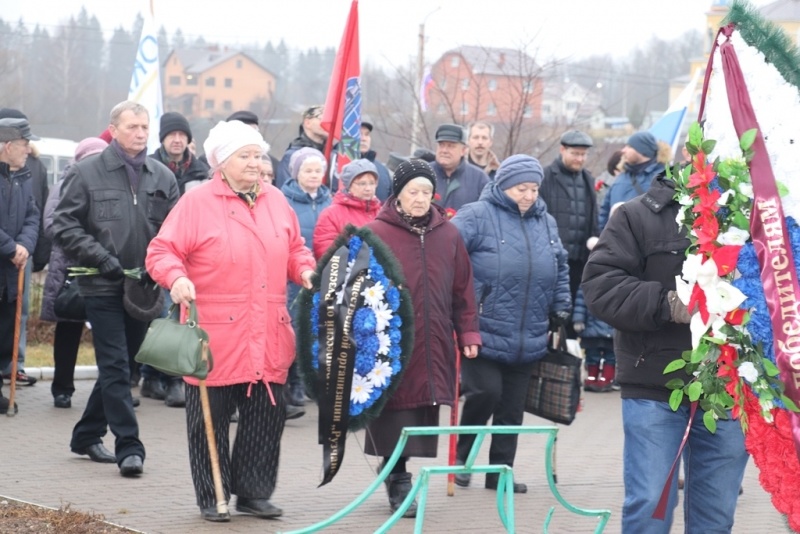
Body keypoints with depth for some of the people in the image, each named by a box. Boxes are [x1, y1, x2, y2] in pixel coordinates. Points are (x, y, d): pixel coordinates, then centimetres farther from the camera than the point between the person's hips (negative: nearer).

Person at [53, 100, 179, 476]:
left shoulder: (162, 177, 7)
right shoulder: (86, 173, -3)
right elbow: (64, 223, -4)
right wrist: (99, 257, -14)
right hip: (103, 287, -5)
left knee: (119, 366, 13)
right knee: (115, 368, -8)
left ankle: (86, 435, 27)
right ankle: (129, 447, -9)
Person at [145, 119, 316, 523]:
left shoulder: (275, 201, 12)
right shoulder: (197, 203, -4)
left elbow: (295, 249, 22)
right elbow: (162, 251, -6)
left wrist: (305, 269, 3)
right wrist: (176, 277, -24)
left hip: (268, 339, 5)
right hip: (216, 336, -5)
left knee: (267, 416, 7)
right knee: (211, 419, 3)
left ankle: (254, 493, 20)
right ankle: (212, 497, 14)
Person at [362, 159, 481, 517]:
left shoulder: (448, 235, 10)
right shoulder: (377, 233, -4)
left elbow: (463, 288, 14)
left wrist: (467, 332, 11)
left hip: (433, 347, 4)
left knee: (424, 414, 5)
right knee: (397, 411, -4)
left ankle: (394, 469, 20)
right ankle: (398, 482, 4)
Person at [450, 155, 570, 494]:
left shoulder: (546, 223, 12)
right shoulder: (476, 217, -7)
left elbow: (560, 269, 23)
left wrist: (561, 308, 18)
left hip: (528, 340, 6)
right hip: (482, 334, -5)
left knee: (512, 407, 8)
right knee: (486, 391, -13)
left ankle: (500, 471, 19)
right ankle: (462, 454, 11)